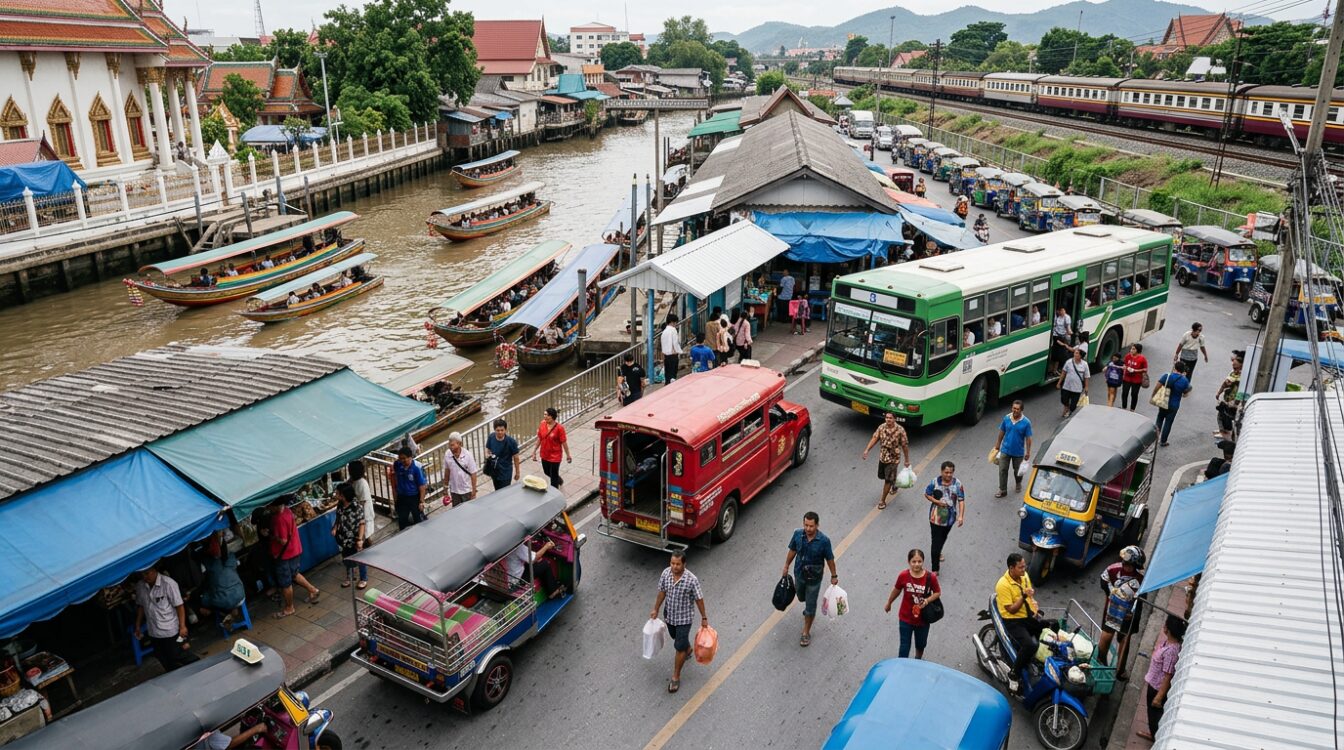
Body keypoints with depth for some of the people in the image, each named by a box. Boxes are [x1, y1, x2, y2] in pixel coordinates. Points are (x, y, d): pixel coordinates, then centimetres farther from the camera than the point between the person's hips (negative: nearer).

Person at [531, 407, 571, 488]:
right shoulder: (542, 424, -8)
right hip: (544, 455, 6)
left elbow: (564, 442, -15)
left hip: (555, 456, -6)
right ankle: (559, 480, 55)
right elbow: (539, 439, 3)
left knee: (554, 476, 6)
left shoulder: (559, 428, -23)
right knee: (547, 472, 26)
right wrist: (534, 452, 7)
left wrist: (568, 455, -7)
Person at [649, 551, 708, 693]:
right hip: (669, 614, 5)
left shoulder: (692, 580, -28)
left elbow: (699, 599, -15)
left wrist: (704, 617, -5)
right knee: (677, 638, 29)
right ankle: (687, 649, 61)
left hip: (684, 618, -5)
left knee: (680, 647, 1)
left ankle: (676, 677, 19)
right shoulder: (666, 573, -16)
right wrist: (656, 609, 8)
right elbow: (662, 592, 0)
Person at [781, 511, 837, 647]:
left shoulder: (824, 540, -27)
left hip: (814, 578, -4)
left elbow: (829, 559, -12)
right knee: (802, 597, 28)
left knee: (810, 606, 6)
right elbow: (792, 551, -1)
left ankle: (806, 633, 25)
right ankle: (808, 608, 62)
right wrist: (786, 567, 9)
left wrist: (834, 576, -2)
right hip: (799, 574, 4)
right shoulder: (798, 534, -18)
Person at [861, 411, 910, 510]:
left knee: (888, 480, -1)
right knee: (881, 476, 20)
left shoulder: (900, 430, -18)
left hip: (893, 458, -5)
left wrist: (907, 460, -4)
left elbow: (905, 445, -11)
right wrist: (867, 450, -19)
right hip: (882, 457, 5)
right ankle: (894, 483, 53)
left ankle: (882, 501, 12)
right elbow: (875, 438, -6)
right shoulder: (881, 427, -6)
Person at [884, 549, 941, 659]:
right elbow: (896, 590, 0)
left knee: (921, 644, 25)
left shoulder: (931, 577, -21)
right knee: (904, 647, 4)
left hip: (923, 619, 2)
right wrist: (889, 603, 15)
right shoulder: (903, 576, -19)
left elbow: (937, 592, -4)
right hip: (906, 618, -1)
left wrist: (927, 600, -23)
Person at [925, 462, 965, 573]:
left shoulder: (957, 483, -13)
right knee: (936, 541, -5)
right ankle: (935, 569, 0)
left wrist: (961, 516, -21)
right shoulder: (935, 482, -14)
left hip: (950, 517, 2)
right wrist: (937, 502, -18)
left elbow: (961, 500, -12)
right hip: (936, 516, -2)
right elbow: (927, 494, -2)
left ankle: (938, 552, 57)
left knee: (943, 537, 26)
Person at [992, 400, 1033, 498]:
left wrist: (1028, 452, -7)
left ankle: (1018, 484, 47)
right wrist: (997, 445, 11)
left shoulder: (1026, 422, -16)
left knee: (1017, 470, 18)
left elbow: (1028, 438, -10)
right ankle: (1002, 490, 14)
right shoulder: (1006, 418, -8)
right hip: (1005, 450, 2)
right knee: (1002, 470, 2)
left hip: (1018, 452, -1)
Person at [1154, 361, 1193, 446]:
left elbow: (1157, 387, -16)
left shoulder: (1167, 376, -14)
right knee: (1168, 423, 11)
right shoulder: (1185, 380, -11)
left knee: (1160, 419, 22)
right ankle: (1163, 441, 19)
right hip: (1174, 405, 0)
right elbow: (1185, 392, 5)